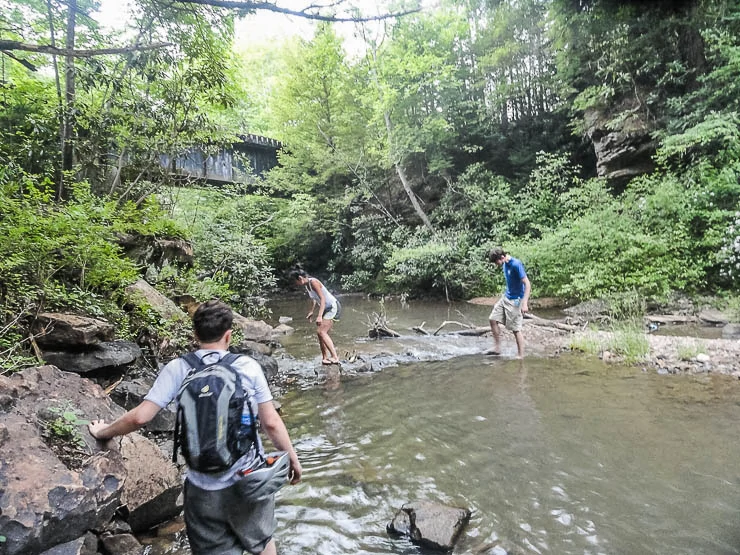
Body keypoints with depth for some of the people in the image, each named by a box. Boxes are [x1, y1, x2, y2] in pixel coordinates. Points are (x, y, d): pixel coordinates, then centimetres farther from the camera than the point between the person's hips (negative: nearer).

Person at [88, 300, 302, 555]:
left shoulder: (177, 369, -7)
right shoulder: (248, 367, -10)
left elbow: (140, 417, -8)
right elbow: (271, 422, -8)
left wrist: (103, 432, 12)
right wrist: (293, 458, 6)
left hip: (204, 490, 0)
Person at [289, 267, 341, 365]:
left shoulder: (313, 282, -19)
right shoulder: (306, 285, 7)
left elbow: (322, 298, -26)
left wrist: (319, 316, -32)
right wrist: (311, 311, 28)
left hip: (333, 307, -10)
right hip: (327, 309, 10)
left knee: (321, 332, -18)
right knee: (321, 333, 10)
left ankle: (335, 357, -21)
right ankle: (325, 358, 19)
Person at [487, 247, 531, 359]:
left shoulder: (516, 264, -21)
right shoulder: (505, 264, 4)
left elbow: (527, 284, -22)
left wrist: (524, 303, -27)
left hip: (515, 300, -8)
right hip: (505, 297, 9)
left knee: (516, 329, -3)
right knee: (493, 319, 4)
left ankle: (520, 356, 8)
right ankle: (497, 348, 14)